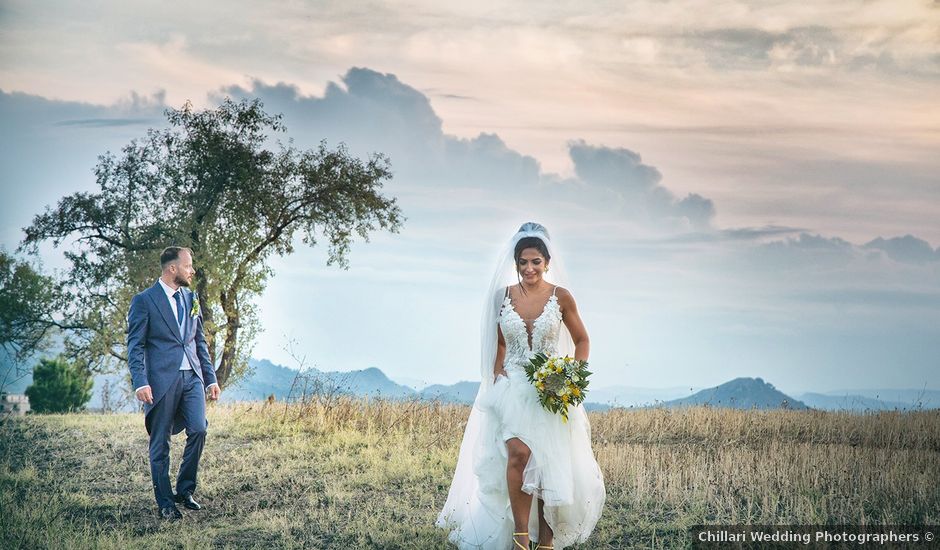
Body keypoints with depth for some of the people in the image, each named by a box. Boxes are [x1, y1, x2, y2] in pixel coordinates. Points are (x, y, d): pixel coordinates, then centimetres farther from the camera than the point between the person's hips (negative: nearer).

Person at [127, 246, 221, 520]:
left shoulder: (191, 299, 16)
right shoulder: (144, 300, -2)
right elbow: (135, 346, -6)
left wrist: (210, 378, 14)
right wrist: (140, 382, -17)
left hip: (192, 377, 5)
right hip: (162, 380, -5)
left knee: (198, 430, -10)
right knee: (160, 443, 1)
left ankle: (185, 490, 8)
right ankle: (165, 503, 11)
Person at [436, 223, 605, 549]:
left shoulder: (560, 296, -2)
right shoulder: (504, 294, 3)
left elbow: (582, 341, 8)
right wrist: (496, 382, 3)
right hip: (512, 387, 0)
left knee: (550, 467, 1)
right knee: (519, 452, -24)